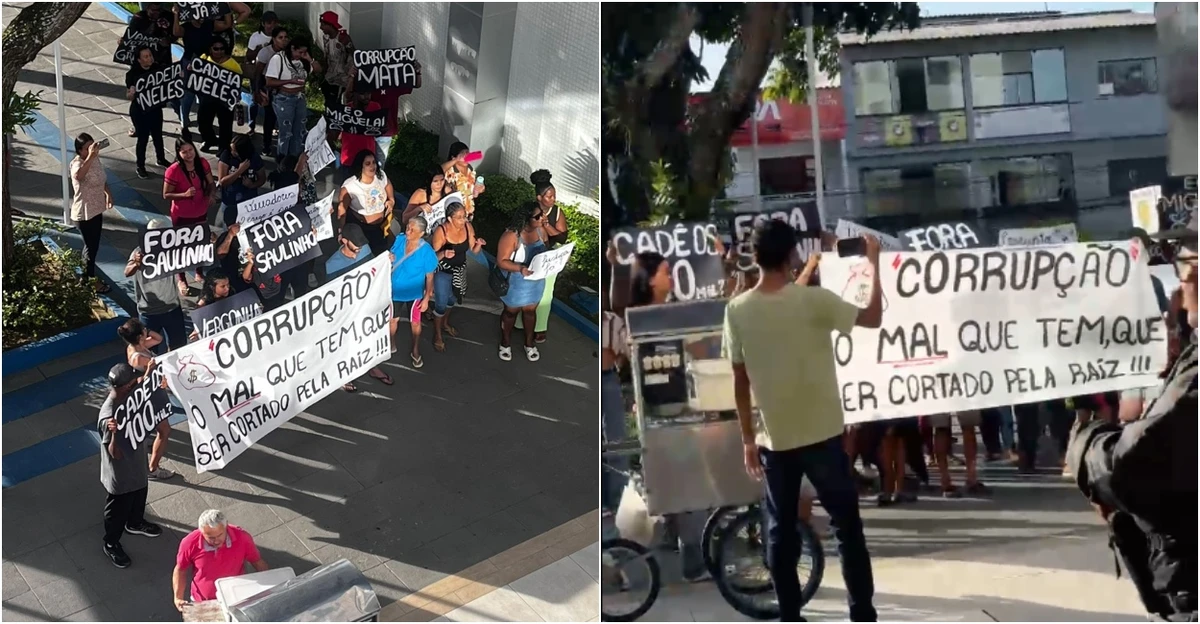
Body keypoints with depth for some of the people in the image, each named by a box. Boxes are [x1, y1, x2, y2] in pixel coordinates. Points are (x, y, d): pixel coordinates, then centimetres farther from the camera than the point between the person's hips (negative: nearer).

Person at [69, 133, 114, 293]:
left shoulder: (95, 158, 0)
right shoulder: (77, 164, -26)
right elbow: (78, 175, -51)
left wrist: (108, 194, 16)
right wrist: (90, 156, -57)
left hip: (96, 209, 8)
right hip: (85, 212, -8)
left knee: (93, 245, 21)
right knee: (91, 246, 6)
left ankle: (87, 275, 39)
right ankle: (90, 280, 23)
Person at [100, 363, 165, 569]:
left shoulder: (129, 394, -15)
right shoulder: (109, 416, -39)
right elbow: (115, 454, -36)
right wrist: (115, 433, -54)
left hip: (137, 464, 8)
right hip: (121, 474, -8)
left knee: (139, 498, 33)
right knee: (118, 509, 18)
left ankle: (135, 523, 62)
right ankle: (111, 544, 44)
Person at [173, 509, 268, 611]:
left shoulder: (242, 538, -24)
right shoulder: (190, 543, -23)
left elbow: (258, 563, -7)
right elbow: (180, 570, -4)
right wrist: (178, 598, -13)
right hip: (202, 604, 0)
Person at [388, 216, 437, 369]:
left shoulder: (426, 251, -26)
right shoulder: (399, 240, -14)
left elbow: (429, 276, -15)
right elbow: (390, 258, 3)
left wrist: (426, 298, -12)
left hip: (414, 293, -3)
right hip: (395, 290, 3)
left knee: (415, 323, 17)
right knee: (393, 319, 22)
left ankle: (416, 351, 38)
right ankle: (392, 344, 48)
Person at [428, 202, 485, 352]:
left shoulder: (468, 227, -15)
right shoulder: (441, 231, -29)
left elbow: (473, 250, -4)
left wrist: (479, 244, -26)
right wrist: (443, 254, -44)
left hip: (460, 271, 5)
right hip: (443, 272, -5)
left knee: (452, 299, 27)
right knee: (441, 303, 5)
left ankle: (445, 323, 54)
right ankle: (437, 335, 28)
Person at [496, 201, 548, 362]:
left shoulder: (541, 230, -11)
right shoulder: (511, 235, -30)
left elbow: (546, 251, 5)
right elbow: (501, 261, -27)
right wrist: (520, 268, -42)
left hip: (535, 281, 5)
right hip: (515, 282, -5)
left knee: (530, 310, 23)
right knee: (511, 312, 18)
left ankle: (529, 344, 44)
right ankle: (505, 343, 42)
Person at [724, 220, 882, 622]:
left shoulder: (737, 310, -4)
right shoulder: (813, 300, -13)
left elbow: (740, 381, 1)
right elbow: (873, 318, -1)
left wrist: (747, 438, 10)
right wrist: (874, 264, 10)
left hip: (774, 441, 2)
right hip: (821, 436, -2)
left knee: (780, 533, 12)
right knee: (847, 526, 11)